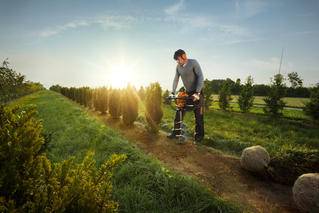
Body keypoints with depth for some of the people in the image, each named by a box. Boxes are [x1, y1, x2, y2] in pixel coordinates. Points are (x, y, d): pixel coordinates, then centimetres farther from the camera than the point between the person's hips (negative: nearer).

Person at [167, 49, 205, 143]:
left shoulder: (193, 63, -16)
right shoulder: (178, 66, 0)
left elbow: (201, 77, -23)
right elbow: (176, 79, 4)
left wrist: (197, 93, -31)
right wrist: (173, 92, -6)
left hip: (197, 92, -5)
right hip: (187, 92, 5)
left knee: (198, 114, -4)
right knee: (179, 111, 2)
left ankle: (199, 136, 9)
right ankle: (175, 132, 12)